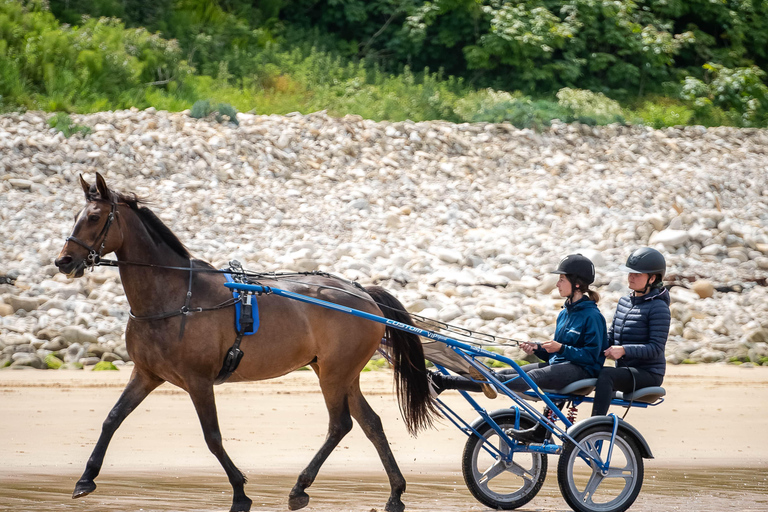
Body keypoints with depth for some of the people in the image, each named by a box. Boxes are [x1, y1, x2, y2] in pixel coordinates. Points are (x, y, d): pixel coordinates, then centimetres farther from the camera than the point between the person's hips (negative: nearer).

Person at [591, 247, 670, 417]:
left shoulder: (658, 308, -10)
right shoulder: (624, 302, 15)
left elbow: (656, 348, -17)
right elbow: (611, 335, 18)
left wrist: (623, 350, -28)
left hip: (648, 374, -8)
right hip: (624, 370, 8)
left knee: (605, 374, -35)